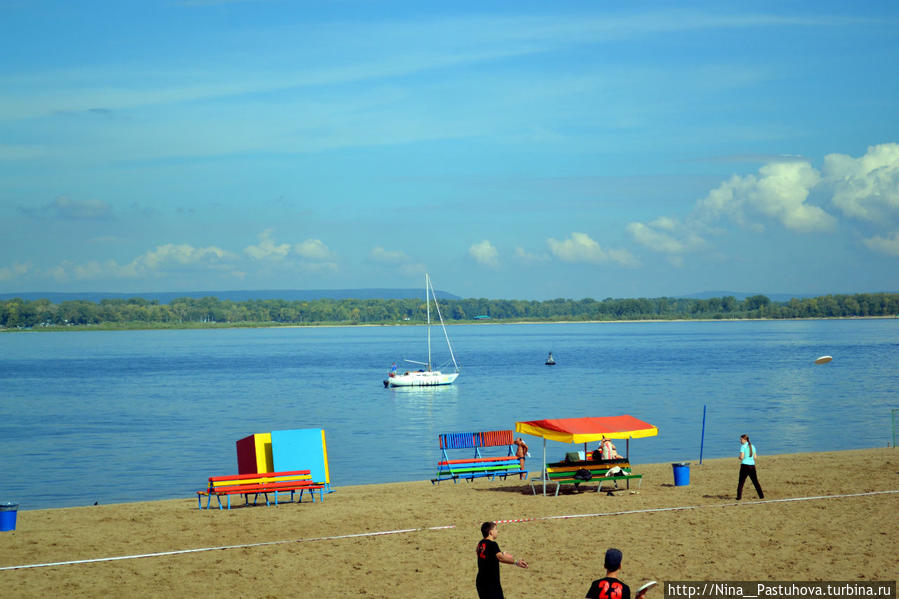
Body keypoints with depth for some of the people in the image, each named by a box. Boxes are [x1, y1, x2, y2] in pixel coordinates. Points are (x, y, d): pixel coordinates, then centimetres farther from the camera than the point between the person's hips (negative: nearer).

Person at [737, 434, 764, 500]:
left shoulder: (743, 446, -8)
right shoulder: (752, 446, 10)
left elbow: (742, 457, -15)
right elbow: (755, 457, 11)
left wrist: (739, 458, 5)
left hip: (745, 465, -5)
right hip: (752, 465, 5)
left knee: (741, 482, 2)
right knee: (755, 482, 12)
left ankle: (739, 497, -4)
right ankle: (761, 496, 9)